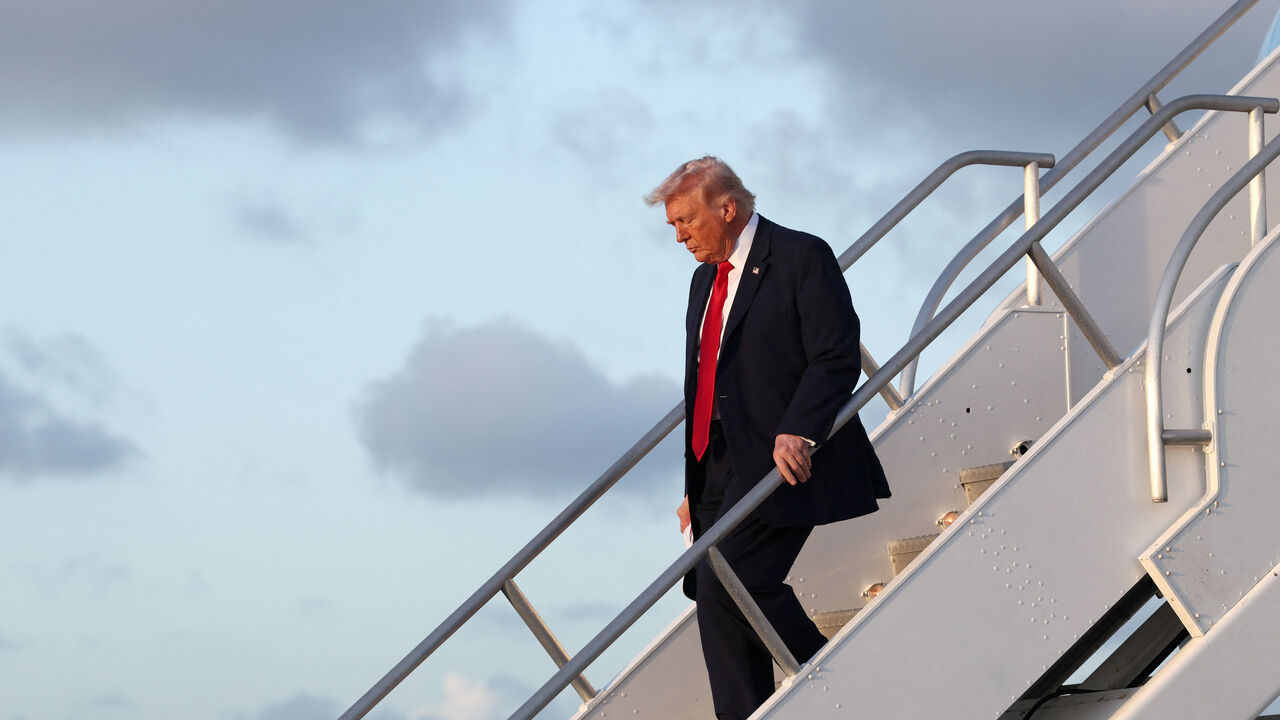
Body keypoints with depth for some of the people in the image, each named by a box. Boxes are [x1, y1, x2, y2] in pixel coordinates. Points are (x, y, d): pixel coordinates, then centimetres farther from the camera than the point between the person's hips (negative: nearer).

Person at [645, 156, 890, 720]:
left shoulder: (802, 257, -5)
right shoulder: (707, 277, 21)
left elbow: (837, 360, -12)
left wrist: (797, 432, -25)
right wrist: (695, 486, 22)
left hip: (782, 461, -8)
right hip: (720, 471, 8)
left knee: (732, 580, -21)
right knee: (716, 603, 1)